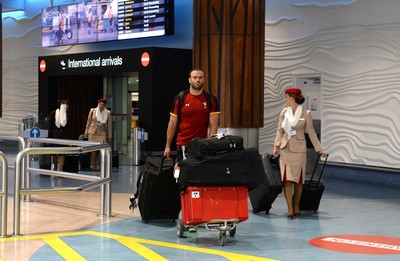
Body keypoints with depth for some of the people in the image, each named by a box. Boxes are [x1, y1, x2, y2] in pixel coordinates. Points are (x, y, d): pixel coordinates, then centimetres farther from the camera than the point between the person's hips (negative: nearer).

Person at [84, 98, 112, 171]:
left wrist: (109, 135, 8)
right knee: (94, 149, 2)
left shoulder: (107, 113, 3)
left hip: (102, 134, 0)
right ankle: (94, 166, 8)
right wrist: (86, 132, 7)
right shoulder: (93, 111, 1)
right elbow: (88, 122, 8)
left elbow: (109, 125, 8)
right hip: (92, 132, 0)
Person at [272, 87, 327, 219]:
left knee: (298, 179, 6)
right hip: (285, 149, 2)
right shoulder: (284, 112, 4)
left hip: (299, 149, -2)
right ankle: (290, 209, -6)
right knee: (287, 179, -5)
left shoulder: (306, 114, -3)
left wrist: (319, 149, 2)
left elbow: (312, 133, 2)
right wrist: (276, 146, -5)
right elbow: (279, 130, 6)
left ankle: (296, 207, 19)